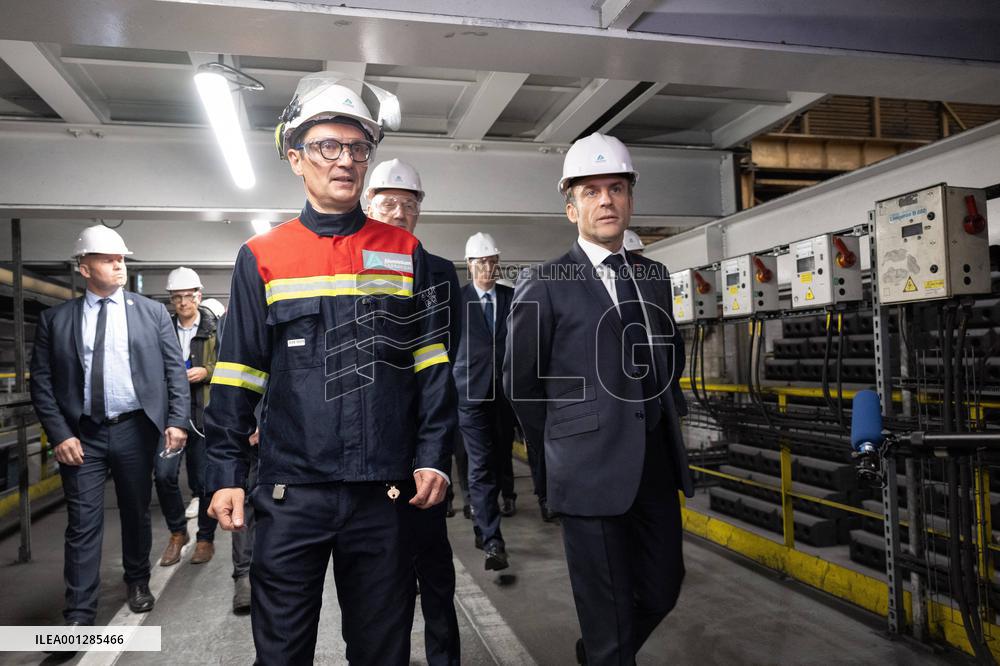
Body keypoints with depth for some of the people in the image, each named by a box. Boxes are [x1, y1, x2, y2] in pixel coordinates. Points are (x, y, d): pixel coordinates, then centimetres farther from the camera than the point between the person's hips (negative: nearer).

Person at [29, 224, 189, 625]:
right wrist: (59, 434, -7)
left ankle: (138, 581, 36)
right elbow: (41, 381, 2)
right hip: (82, 434, 0)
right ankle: (79, 614, 11)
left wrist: (177, 420, -8)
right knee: (83, 524, 1)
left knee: (136, 513, 15)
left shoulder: (152, 312, 3)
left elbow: (174, 369, 1)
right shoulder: (56, 319, 2)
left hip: (135, 429, 1)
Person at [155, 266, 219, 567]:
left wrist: (206, 372, -13)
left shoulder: (215, 330, 1)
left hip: (205, 413, -2)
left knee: (204, 480, 4)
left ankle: (205, 538, 23)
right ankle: (177, 533, 16)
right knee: (163, 474, -8)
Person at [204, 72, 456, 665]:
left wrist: (434, 457, -3)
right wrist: (227, 472, 0)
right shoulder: (262, 258, 3)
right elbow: (237, 377, 4)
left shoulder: (405, 252, 5)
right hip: (292, 489, 0)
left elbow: (432, 365, 3)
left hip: (385, 488, 1)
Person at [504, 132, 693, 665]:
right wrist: (563, 444, 6)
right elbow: (521, 380, -1)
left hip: (658, 464, 6)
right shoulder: (543, 284, -6)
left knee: (662, 590, 17)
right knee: (611, 621, 5)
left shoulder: (654, 276, 11)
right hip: (592, 469, -6)